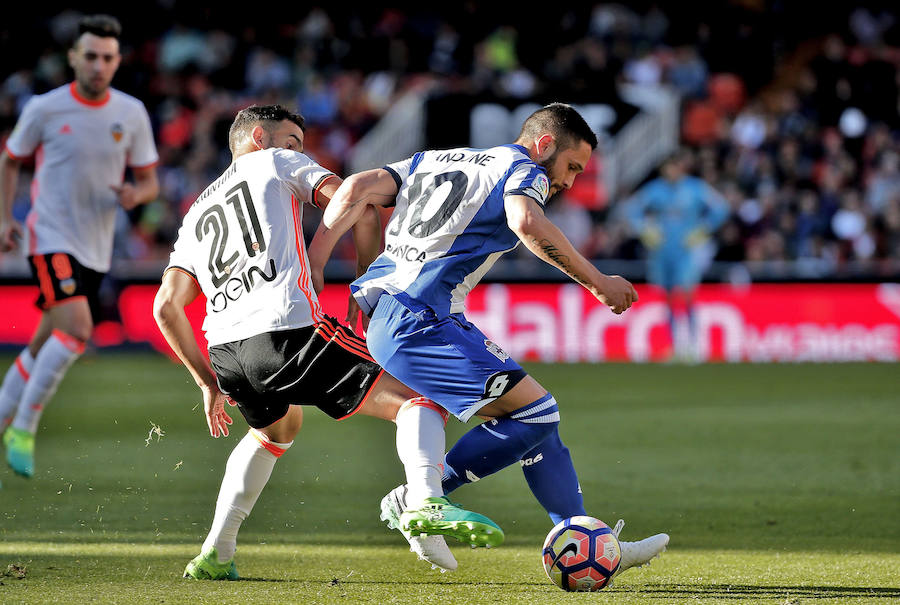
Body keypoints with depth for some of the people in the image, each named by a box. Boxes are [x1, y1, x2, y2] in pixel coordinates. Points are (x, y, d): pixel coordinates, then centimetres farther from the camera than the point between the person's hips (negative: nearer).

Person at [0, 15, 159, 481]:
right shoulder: (44, 109, -6)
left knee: (45, 346, 10)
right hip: (51, 240, -4)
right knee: (77, 328, -24)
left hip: (95, 250, 4)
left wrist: (136, 194, -15)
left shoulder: (131, 114, 2)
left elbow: (149, 182, 8)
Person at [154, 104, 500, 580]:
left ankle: (215, 554, 25)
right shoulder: (278, 164, 19)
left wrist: (208, 382, 27)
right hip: (286, 330, -6)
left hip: (223, 349, 6)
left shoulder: (196, 216, 32)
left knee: (276, 429, 37)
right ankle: (427, 506, -31)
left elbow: (166, 306, 22)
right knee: (419, 399, -2)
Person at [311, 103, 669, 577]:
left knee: (533, 413, 13)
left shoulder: (433, 161, 25)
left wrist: (312, 261, 13)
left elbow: (357, 188, 15)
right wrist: (596, 281, -15)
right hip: (417, 325, -10)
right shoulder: (523, 170, 1)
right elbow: (526, 223, -22)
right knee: (537, 413, -12)